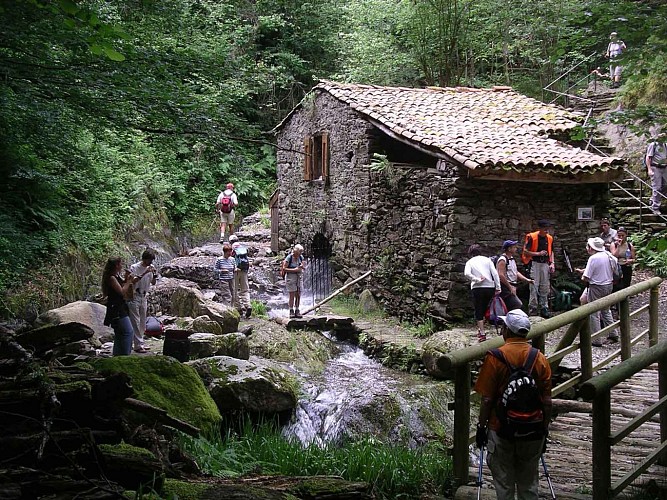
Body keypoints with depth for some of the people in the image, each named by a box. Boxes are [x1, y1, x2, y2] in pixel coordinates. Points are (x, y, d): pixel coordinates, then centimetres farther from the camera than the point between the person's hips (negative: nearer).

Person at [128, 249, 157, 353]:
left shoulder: (151, 268, 4)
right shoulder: (134, 267, -13)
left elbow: (153, 283, 10)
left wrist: (154, 275, -11)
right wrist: (144, 273, -29)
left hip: (144, 297, 7)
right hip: (134, 297, -7)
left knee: (142, 322, 12)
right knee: (136, 322, -6)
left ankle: (140, 343, 20)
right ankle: (138, 346, -6)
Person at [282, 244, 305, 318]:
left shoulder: (301, 257, 4)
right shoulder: (289, 258, -13)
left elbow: (304, 267, 14)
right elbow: (284, 268, -14)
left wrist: (302, 267, -10)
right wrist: (294, 270, -20)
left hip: (299, 277, 5)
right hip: (291, 277, -5)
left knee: (298, 295, 4)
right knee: (292, 295, -6)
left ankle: (297, 311, 11)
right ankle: (291, 311, 0)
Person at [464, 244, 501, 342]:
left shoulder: (470, 262, 5)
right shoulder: (487, 260, 10)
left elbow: (467, 273, -15)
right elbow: (495, 273, 1)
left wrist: (477, 279, -8)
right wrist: (498, 287, 0)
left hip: (477, 288, -3)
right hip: (490, 287, 3)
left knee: (478, 311, 5)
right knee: (483, 309, 19)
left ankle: (482, 333, 1)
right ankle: (480, 329, 27)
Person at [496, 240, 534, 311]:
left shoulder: (512, 259, 19)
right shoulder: (502, 260, -14)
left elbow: (516, 272, 24)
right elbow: (501, 276, -22)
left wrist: (526, 280, 12)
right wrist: (510, 287, -20)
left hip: (511, 287, 10)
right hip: (505, 288, -10)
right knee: (517, 305, -18)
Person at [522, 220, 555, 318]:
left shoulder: (549, 238, 10)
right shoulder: (532, 237, -8)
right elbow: (525, 252, -9)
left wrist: (552, 263, 7)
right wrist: (538, 253, -16)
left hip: (545, 265, 6)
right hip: (535, 263, -5)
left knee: (545, 288, 8)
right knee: (534, 287, -8)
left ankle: (544, 309, 15)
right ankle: (532, 309, -4)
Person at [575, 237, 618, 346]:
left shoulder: (593, 258, -21)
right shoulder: (608, 255, 1)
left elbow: (586, 278, -22)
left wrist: (583, 277, 2)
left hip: (596, 288, -8)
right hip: (609, 285, 8)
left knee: (594, 314, 2)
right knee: (606, 310, 24)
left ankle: (596, 340, 5)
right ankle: (613, 334, 29)